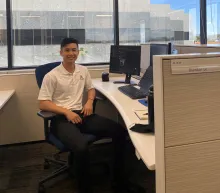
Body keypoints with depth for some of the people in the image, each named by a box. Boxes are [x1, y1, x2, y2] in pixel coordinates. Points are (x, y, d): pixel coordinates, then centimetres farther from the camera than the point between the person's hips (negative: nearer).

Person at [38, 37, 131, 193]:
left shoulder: (83, 70, 13)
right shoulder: (52, 76, -4)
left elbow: (91, 88, 26)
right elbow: (43, 104, -7)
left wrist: (89, 101, 3)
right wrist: (67, 112, -19)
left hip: (81, 114, 6)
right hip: (61, 118, -6)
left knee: (120, 131, -14)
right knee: (81, 146, -38)